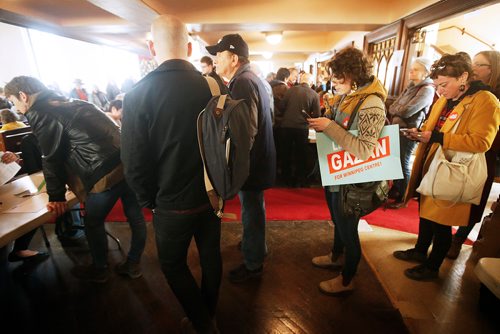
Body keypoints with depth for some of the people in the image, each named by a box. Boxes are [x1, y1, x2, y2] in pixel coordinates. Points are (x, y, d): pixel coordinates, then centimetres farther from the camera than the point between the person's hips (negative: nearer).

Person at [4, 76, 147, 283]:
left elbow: (52, 157, 0)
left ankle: (99, 270, 35)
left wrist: (56, 196, 11)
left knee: (93, 223, 15)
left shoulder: (38, 112, 1)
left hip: (106, 172, -8)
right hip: (129, 161, 8)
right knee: (135, 216, 16)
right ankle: (133, 264, 36)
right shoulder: (68, 103, 26)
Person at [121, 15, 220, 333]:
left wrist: (150, 201, 4)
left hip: (173, 203, -3)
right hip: (212, 195, 4)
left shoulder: (138, 95, -16)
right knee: (211, 255, 22)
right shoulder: (212, 86, -8)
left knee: (173, 264, 21)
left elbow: (134, 165, -14)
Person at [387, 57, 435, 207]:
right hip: (398, 129, 8)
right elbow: (393, 107, 10)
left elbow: (406, 111, -22)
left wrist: (394, 109, -4)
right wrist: (397, 110, -11)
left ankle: (402, 197, 15)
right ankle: (395, 188, 33)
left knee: (403, 163, 0)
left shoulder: (427, 89, -13)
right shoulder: (411, 86, 13)